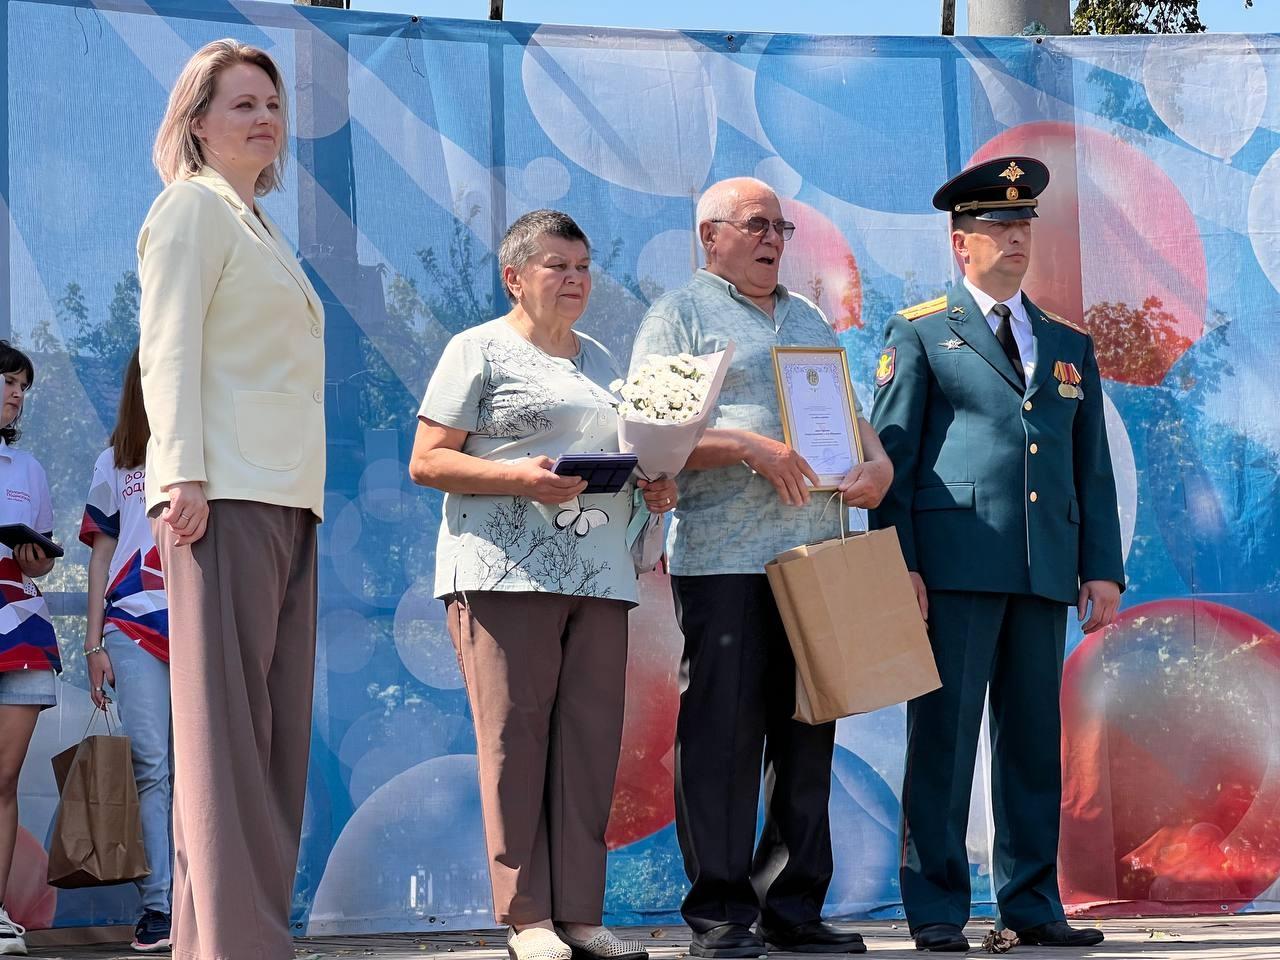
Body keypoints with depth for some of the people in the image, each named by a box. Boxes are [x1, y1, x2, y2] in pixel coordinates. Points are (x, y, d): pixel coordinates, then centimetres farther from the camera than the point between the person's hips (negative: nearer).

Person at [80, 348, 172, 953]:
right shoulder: (115, 462, 18)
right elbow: (102, 551, 16)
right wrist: (94, 642, 7)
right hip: (134, 629, 0)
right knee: (150, 766, -9)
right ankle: (156, 908, -10)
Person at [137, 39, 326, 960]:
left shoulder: (261, 228, 26)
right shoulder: (194, 207, 1)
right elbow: (168, 349, -9)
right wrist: (183, 473, -19)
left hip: (287, 501, 9)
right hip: (227, 496, -9)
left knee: (276, 727, 5)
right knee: (225, 720, -10)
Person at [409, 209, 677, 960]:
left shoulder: (601, 361, 23)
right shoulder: (481, 350, 3)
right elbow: (427, 462, -4)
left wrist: (653, 484, 5)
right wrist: (520, 478, -18)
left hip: (598, 576, 6)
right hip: (507, 571, -6)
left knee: (591, 736, 1)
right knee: (515, 736, -7)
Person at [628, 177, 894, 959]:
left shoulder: (810, 320, 25)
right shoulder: (680, 316, 4)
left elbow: (850, 413, 26)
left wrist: (878, 461, 3)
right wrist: (749, 447, -17)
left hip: (815, 559, 6)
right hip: (723, 562, -6)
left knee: (807, 734, 6)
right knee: (722, 733, -7)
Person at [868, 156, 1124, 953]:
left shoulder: (1070, 345, 19)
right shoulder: (920, 333, 7)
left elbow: (1093, 468, 16)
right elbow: (891, 456, 1)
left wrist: (1103, 569, 7)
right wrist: (898, 564, -9)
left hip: (1045, 570, 4)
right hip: (955, 565, -4)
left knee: (1036, 738, 6)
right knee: (943, 737, -4)